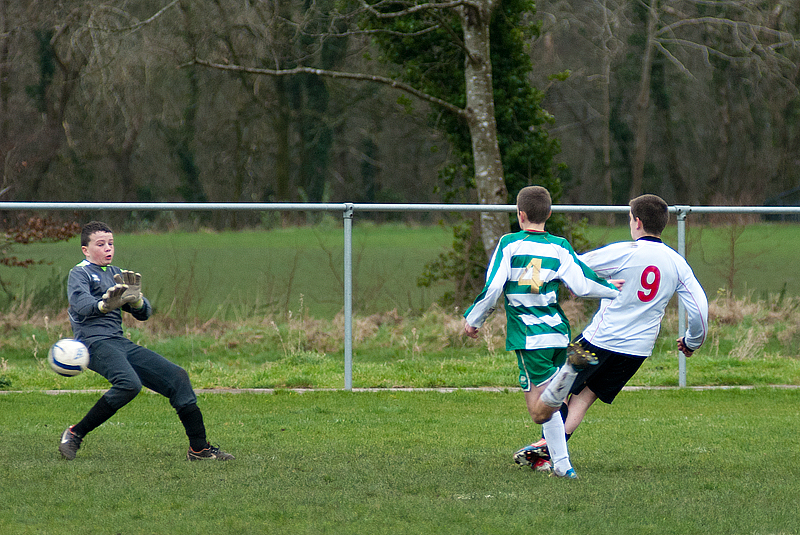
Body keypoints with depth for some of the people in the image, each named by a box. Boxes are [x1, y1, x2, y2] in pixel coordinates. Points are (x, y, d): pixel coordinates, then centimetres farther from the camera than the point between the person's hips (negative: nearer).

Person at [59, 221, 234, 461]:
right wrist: (104, 305, -42)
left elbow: (144, 313, 14)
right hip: (95, 342, -8)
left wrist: (135, 299, -10)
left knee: (176, 376, 0)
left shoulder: (117, 275, 23)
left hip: (121, 343, 8)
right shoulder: (78, 274, 2)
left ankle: (199, 448, 5)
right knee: (129, 383, -33)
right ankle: (74, 435, -24)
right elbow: (82, 304, -20)